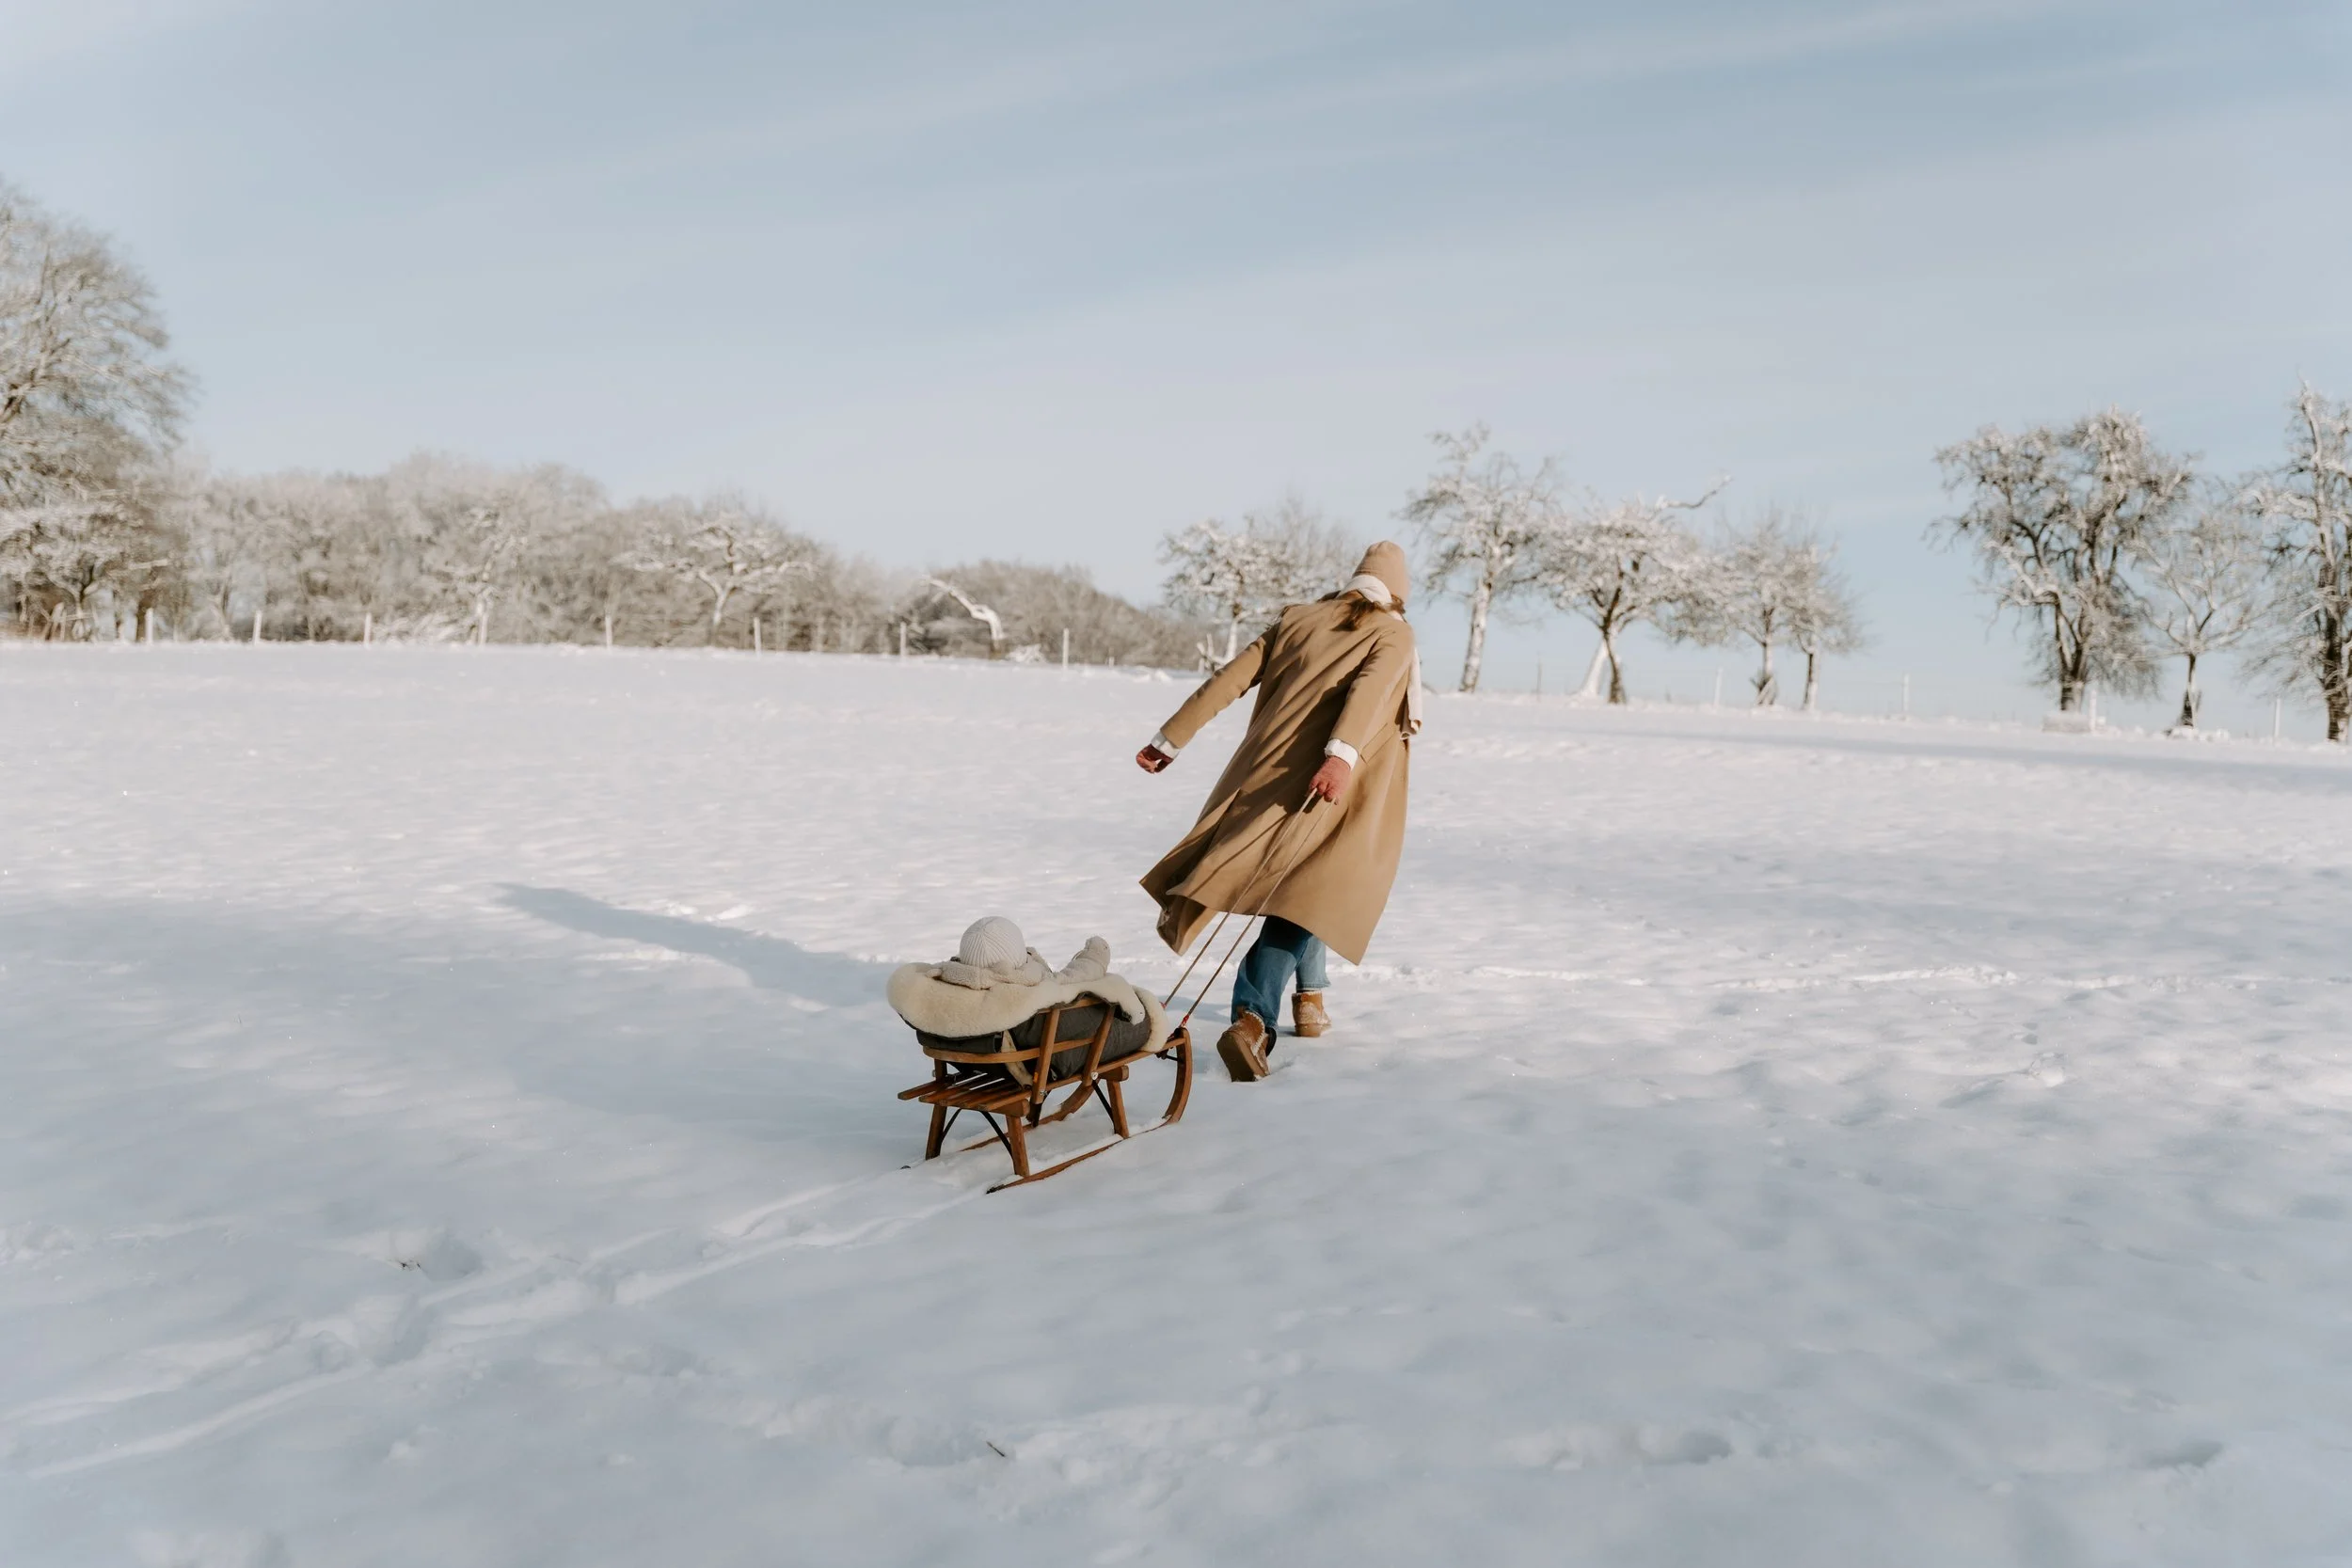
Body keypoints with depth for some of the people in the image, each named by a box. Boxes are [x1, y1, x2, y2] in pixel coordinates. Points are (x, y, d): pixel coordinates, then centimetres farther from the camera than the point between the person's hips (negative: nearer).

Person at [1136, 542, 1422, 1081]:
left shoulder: (1298, 619, 18)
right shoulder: (1393, 634, 6)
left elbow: (1229, 679, 12)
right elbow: (1370, 689, -16)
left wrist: (1169, 740, 15)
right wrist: (1342, 756, -32)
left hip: (1269, 766, 5)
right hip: (1333, 778, -5)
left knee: (1299, 888, 26)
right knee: (1305, 894, -10)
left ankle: (1309, 996, 35)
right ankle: (1253, 1020, -29)